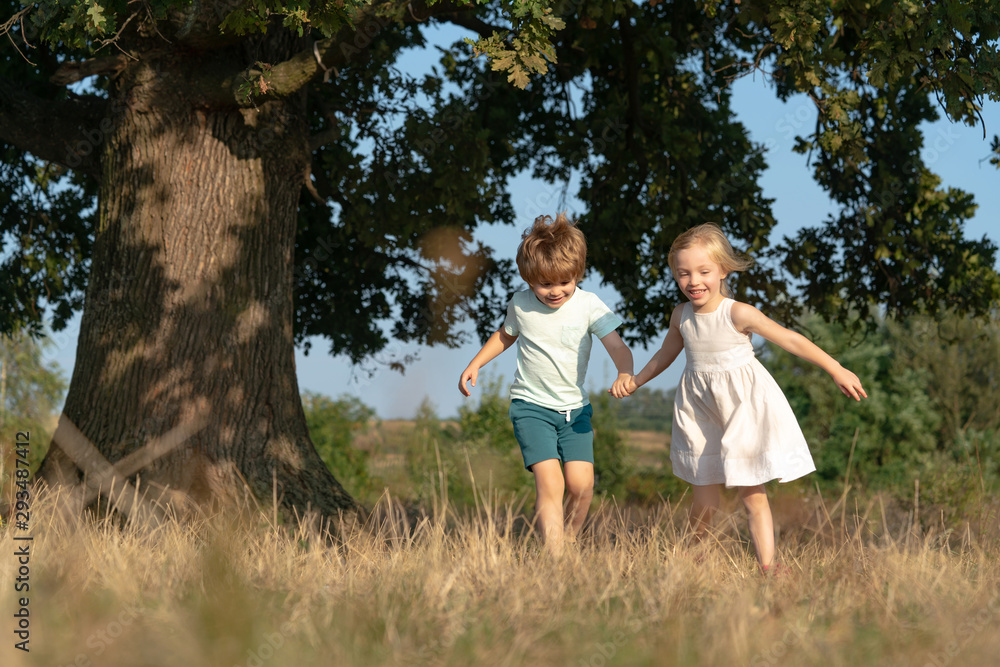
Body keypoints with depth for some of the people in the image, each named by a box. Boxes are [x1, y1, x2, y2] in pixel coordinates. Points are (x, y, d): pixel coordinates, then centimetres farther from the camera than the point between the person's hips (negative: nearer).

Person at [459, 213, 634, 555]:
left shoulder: (589, 306, -9)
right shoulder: (521, 304, -4)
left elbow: (617, 346, -15)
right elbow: (506, 335, 18)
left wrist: (625, 374, -36)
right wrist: (475, 364, 11)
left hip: (575, 408, 1)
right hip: (531, 407, -1)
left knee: (581, 484, -9)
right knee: (549, 483, -17)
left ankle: (567, 543, 17)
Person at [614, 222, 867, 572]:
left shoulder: (738, 314, -17)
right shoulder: (681, 316, -2)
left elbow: (790, 340, -13)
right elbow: (666, 353, 19)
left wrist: (836, 370, -12)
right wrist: (635, 381, 11)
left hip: (743, 405, -4)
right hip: (700, 410, 4)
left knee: (752, 495, -3)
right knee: (703, 499, 8)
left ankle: (767, 567, -3)